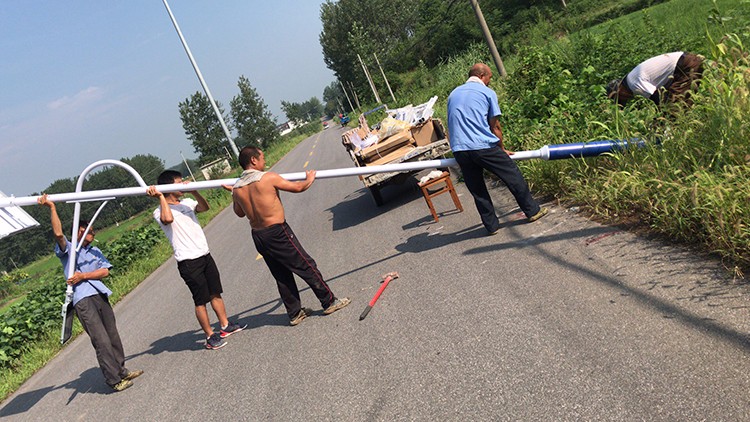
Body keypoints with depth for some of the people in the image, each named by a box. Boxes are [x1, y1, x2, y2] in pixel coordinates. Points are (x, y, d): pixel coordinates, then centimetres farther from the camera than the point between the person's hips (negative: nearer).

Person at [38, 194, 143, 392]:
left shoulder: (95, 251, 24)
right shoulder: (68, 249, 8)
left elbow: (105, 271, 9)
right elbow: (58, 233, -13)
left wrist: (83, 276, -5)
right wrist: (52, 208, -18)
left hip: (100, 295, 6)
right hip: (82, 299, -6)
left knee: (113, 336, 10)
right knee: (102, 340, -9)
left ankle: (121, 371, 23)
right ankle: (115, 380, -5)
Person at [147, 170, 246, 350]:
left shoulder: (186, 202, 12)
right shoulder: (160, 212, -11)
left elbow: (204, 207, 9)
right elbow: (168, 219, -31)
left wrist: (193, 192, -2)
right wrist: (161, 197, -22)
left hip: (205, 255, 7)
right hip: (188, 262, -7)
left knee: (216, 293, 15)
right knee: (201, 300, 0)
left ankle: (226, 326, 28)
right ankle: (210, 336, 12)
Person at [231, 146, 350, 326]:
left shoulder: (237, 187, 4)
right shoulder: (268, 178, -14)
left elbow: (239, 213, 20)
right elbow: (298, 187, -4)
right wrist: (309, 179, 15)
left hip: (258, 236, 7)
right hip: (277, 232, -7)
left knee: (282, 276, 17)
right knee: (307, 266, 5)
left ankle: (295, 313, 26)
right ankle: (329, 302, 14)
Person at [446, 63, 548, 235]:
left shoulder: (453, 94, 20)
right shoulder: (487, 92, 5)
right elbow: (495, 126, 6)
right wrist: (502, 148, 19)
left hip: (459, 150, 5)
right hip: (483, 146, -4)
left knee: (477, 189, 14)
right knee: (513, 177, 11)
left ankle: (491, 226, 20)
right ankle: (532, 211, 21)